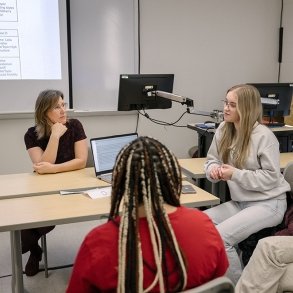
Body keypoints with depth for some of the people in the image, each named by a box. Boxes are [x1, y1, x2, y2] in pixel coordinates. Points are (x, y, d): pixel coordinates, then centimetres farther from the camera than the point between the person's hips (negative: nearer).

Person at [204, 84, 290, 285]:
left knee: (220, 236, -25)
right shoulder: (223, 130, 1)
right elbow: (212, 160, 9)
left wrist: (235, 174, -24)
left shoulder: (264, 136, -18)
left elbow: (271, 177, -17)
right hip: (239, 202, 7)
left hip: (268, 203, -7)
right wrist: (213, 169, -15)